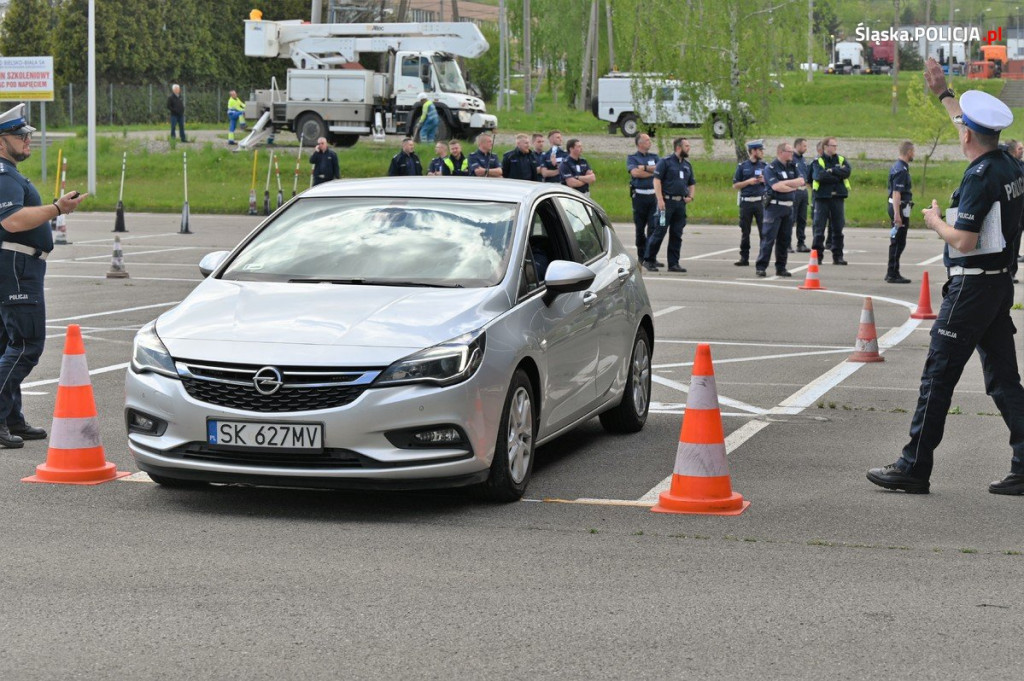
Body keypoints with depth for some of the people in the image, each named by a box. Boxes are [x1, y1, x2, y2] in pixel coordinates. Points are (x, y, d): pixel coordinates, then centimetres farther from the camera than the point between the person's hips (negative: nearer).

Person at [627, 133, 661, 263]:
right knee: (639, 228, 5)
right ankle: (641, 256, 15)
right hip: (639, 196, -2)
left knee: (653, 227, -8)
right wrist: (653, 171, -6)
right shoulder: (632, 158, 5)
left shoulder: (654, 157, 15)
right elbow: (635, 172, -13)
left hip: (653, 195, 2)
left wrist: (644, 168, -9)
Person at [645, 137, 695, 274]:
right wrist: (660, 199, -18)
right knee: (659, 232, -6)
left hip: (681, 204, 6)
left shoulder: (687, 165, 17)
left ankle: (673, 263, 11)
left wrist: (690, 196, 6)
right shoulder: (665, 162, -3)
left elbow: (691, 184, 26)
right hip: (667, 202, -6)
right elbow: (657, 180, -10)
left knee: (677, 235, 6)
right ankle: (649, 260, 2)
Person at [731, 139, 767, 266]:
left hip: (760, 202, 1)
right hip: (746, 202, -1)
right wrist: (748, 182, -10)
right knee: (745, 232, 5)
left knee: (764, 231, -4)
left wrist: (765, 180, -7)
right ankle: (744, 258, 11)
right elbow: (735, 185, 4)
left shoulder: (764, 166, 9)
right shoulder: (742, 166, 4)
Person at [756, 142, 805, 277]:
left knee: (784, 239, 8)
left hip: (788, 207, 6)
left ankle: (781, 267, 14)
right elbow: (776, 186, -19)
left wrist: (784, 183, -10)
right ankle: (761, 267, -5)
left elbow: (801, 181, 1)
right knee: (768, 237, -7)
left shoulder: (792, 167, 13)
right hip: (774, 206, -6)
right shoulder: (770, 168, -6)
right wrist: (794, 187, -5)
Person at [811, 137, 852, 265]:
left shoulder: (841, 160, 11)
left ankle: (838, 256, 9)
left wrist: (831, 171, -13)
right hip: (822, 197, -3)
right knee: (819, 227, -2)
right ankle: (817, 255, 4)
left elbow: (846, 172, -9)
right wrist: (838, 176, -11)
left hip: (838, 198, 3)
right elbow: (820, 176, -17)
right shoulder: (818, 161, 1)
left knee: (838, 228, 4)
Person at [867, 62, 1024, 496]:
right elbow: (976, 128, 27)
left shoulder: (980, 177, -18)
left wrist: (936, 222, -4)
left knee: (938, 376, -2)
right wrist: (943, 93, 36)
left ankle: (914, 468, 3)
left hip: (971, 286, -9)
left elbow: (964, 241, -23)